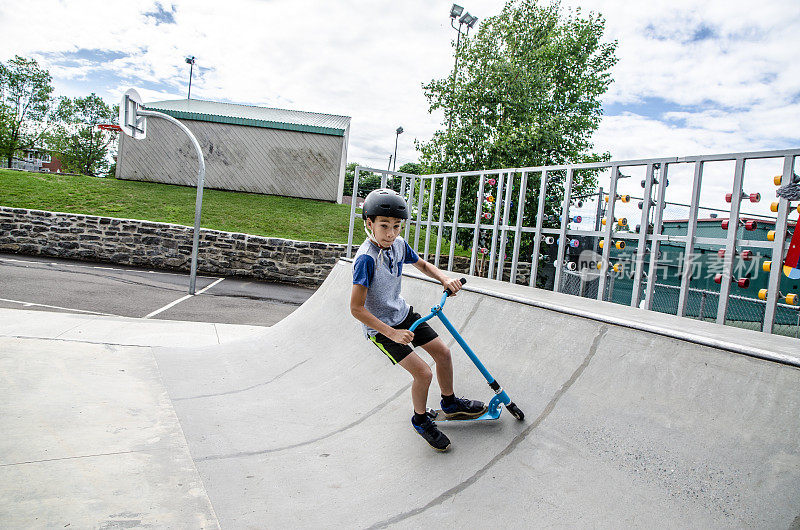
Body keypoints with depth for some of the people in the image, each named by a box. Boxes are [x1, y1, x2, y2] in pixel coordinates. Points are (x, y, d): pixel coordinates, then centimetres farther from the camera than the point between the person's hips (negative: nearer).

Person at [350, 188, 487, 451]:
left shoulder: (399, 244, -8)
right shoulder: (366, 258, -30)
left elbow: (423, 265, 14)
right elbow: (356, 308, -29)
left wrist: (444, 279, -6)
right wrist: (392, 333, -29)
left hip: (403, 313, 7)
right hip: (380, 327, -7)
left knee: (443, 352, 9)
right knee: (423, 373, -13)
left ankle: (450, 404, 35)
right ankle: (421, 420, 17)